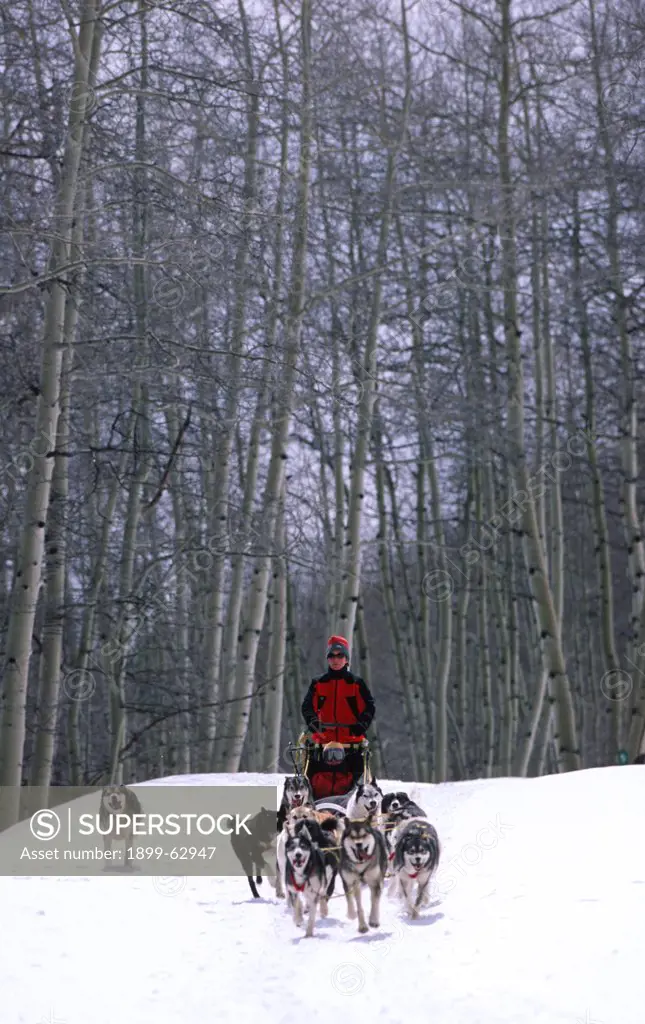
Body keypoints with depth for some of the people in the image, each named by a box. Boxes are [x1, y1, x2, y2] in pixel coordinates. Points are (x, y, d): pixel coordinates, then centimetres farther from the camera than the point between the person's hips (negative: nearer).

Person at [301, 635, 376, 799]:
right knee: (318, 783, -6)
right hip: (322, 740, 1)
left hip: (351, 740, -1)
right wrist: (312, 721, -12)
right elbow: (307, 706, 8)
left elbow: (369, 706, 5)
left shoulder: (356, 683, 9)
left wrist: (362, 724, -12)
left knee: (351, 781, -9)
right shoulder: (318, 683, 13)